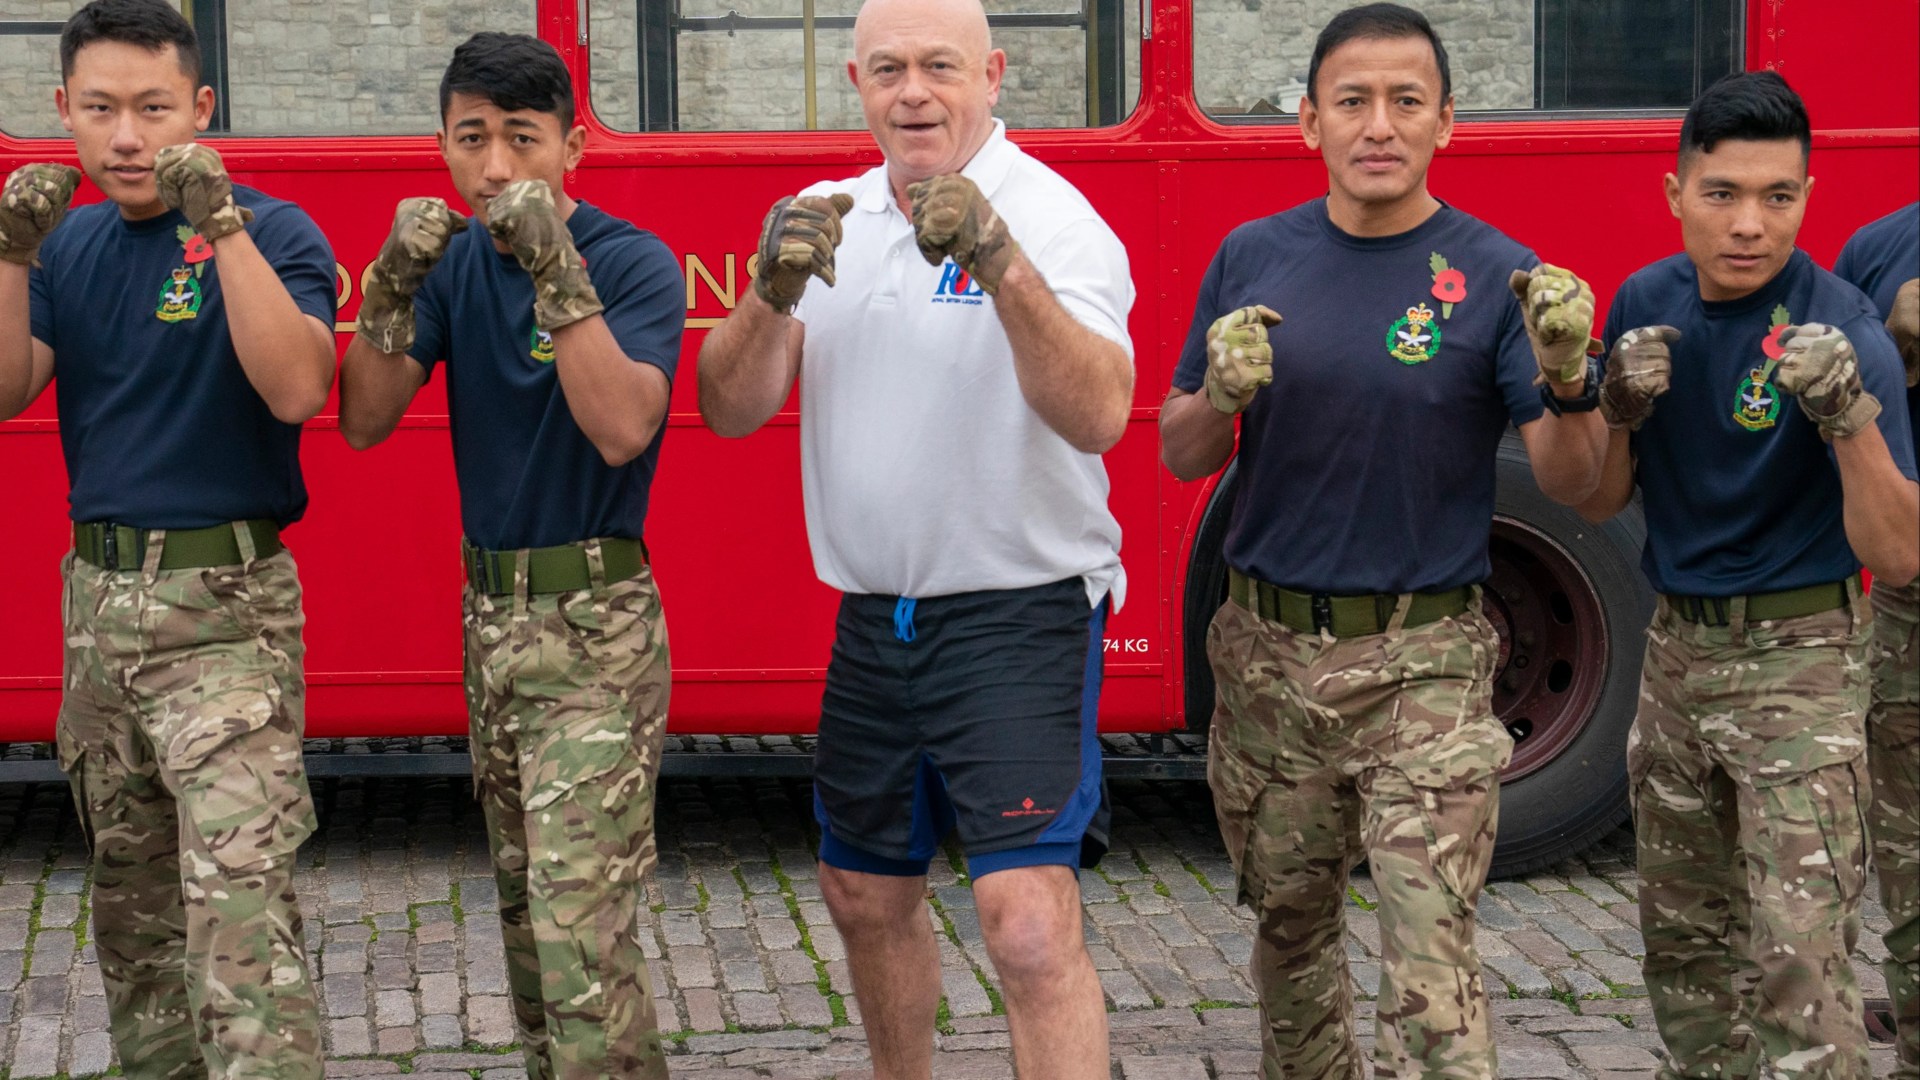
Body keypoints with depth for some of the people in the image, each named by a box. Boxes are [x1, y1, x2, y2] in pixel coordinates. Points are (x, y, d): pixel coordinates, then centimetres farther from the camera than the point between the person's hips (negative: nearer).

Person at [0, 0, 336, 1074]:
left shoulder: (273, 232, -7)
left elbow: (297, 389, -23)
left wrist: (222, 221, -27)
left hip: (225, 602, -6)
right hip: (98, 593, 7)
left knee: (239, 894, -16)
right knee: (130, 888, 16)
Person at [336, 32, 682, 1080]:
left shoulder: (632, 262, -11)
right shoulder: (458, 261, 7)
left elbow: (621, 428, -26)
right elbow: (364, 421, -1)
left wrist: (559, 273, -32)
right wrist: (392, 286, -16)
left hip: (594, 628, -7)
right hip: (489, 611, 7)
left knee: (581, 925, -13)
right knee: (523, 906, 16)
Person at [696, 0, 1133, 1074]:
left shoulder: (1051, 218, -12)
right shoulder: (828, 219, 6)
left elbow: (1098, 416, -28)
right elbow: (731, 409, -3)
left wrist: (1002, 265, -41)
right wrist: (773, 294, -23)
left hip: (1019, 613, -6)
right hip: (875, 619, 7)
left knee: (1030, 925, -17)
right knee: (867, 894, 20)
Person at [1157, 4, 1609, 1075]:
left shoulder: (1496, 275, -5)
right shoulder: (1255, 258, 3)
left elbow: (1570, 482, -7)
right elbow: (1182, 457, 7)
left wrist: (1570, 382, -28)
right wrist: (1221, 397, -16)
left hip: (1423, 664, -3)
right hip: (1269, 653, 3)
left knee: (1431, 948, -10)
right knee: (1290, 919, 17)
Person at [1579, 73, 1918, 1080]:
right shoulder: (1646, 304, -1)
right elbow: (1598, 502, 4)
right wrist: (1618, 410, -17)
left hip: (1796, 659, -6)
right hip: (1676, 647, 6)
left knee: (1799, 957, -11)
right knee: (1682, 933, 16)